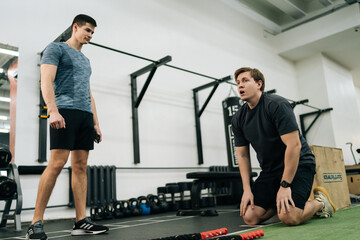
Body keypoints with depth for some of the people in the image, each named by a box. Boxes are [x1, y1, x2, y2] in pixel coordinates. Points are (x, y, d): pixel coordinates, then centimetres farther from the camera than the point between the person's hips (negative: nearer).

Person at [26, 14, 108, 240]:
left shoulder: (86, 61, 28)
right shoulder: (56, 48, 6)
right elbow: (46, 81, -8)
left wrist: (96, 123, 18)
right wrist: (53, 111, -22)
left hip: (85, 115, 7)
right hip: (65, 111, -7)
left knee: (81, 166, 1)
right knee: (57, 163, -15)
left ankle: (81, 221, 1)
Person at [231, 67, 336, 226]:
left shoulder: (276, 105, -18)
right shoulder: (238, 120, 1)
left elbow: (294, 145, -23)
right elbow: (242, 155, 5)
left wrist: (284, 185, -23)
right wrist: (247, 189, -5)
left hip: (298, 164, -5)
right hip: (270, 170, 6)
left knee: (288, 216, -24)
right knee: (250, 217, -9)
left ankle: (320, 202, 7)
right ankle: (278, 201, 19)